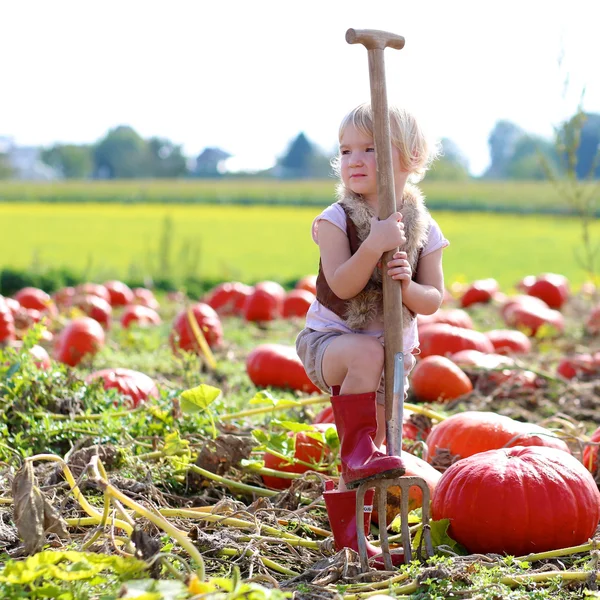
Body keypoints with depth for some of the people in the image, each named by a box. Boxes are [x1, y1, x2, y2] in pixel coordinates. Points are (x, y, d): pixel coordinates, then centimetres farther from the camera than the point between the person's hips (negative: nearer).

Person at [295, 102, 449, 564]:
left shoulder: (425, 230, -4)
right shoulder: (336, 220, -12)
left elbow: (433, 301, -4)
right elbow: (342, 286, -23)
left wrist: (407, 284, -26)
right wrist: (374, 246, -38)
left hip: (395, 349, 3)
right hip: (330, 339, -3)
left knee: (371, 447, 6)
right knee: (367, 352, -39)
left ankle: (346, 528, 24)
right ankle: (356, 447, -25)